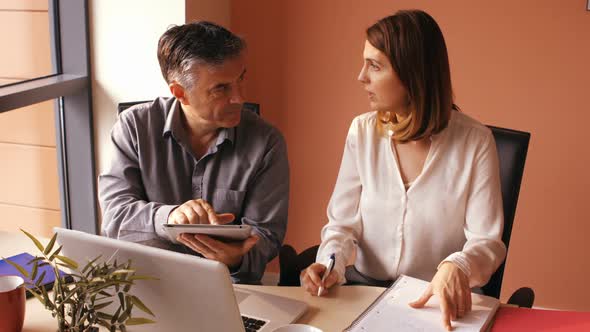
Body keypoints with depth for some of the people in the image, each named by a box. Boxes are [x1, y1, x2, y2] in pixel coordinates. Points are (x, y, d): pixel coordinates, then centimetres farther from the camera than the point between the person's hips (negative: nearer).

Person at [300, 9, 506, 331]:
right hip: (364, 287, 1)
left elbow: (487, 240, -12)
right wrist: (331, 263, -20)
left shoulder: (475, 142, -10)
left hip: (436, 301, -1)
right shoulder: (362, 131, -1)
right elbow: (342, 223, 1)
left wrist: (457, 267, -33)